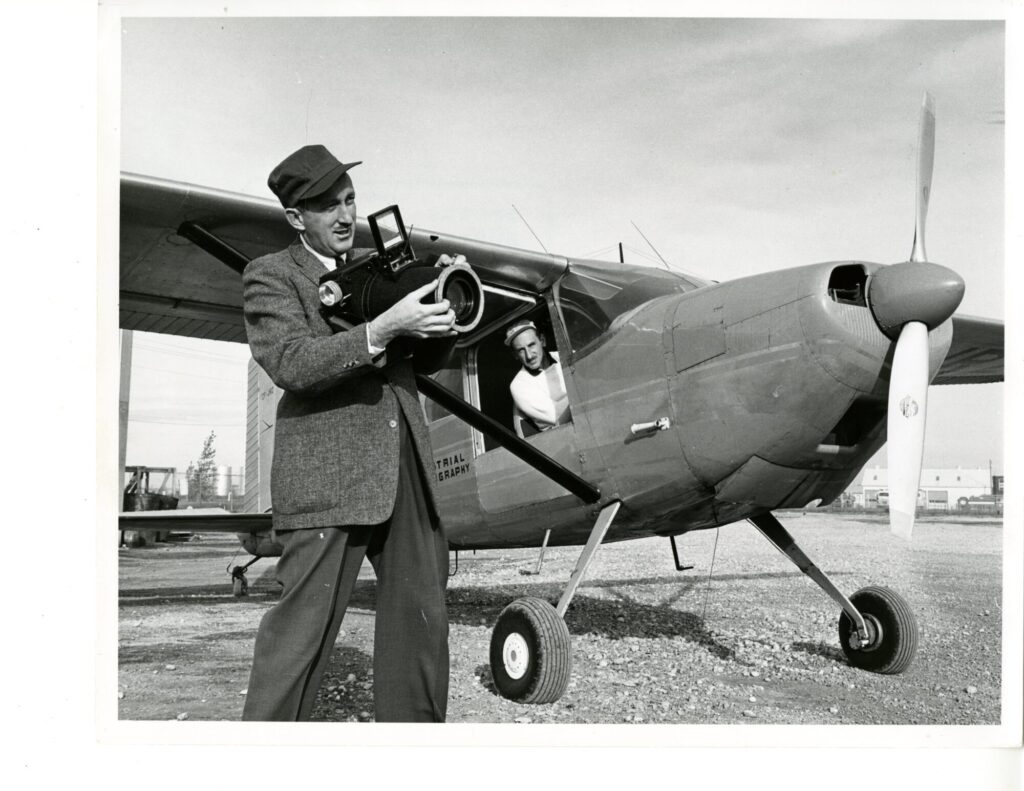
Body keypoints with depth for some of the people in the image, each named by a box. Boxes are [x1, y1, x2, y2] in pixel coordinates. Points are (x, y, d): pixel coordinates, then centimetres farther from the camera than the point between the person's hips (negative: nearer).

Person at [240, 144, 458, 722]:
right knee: (304, 627, -7)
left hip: (406, 467, 6)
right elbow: (291, 364, -14)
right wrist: (383, 329, -23)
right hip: (327, 472, -6)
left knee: (421, 615, 8)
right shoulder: (271, 275, 3)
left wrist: (442, 303, 3)